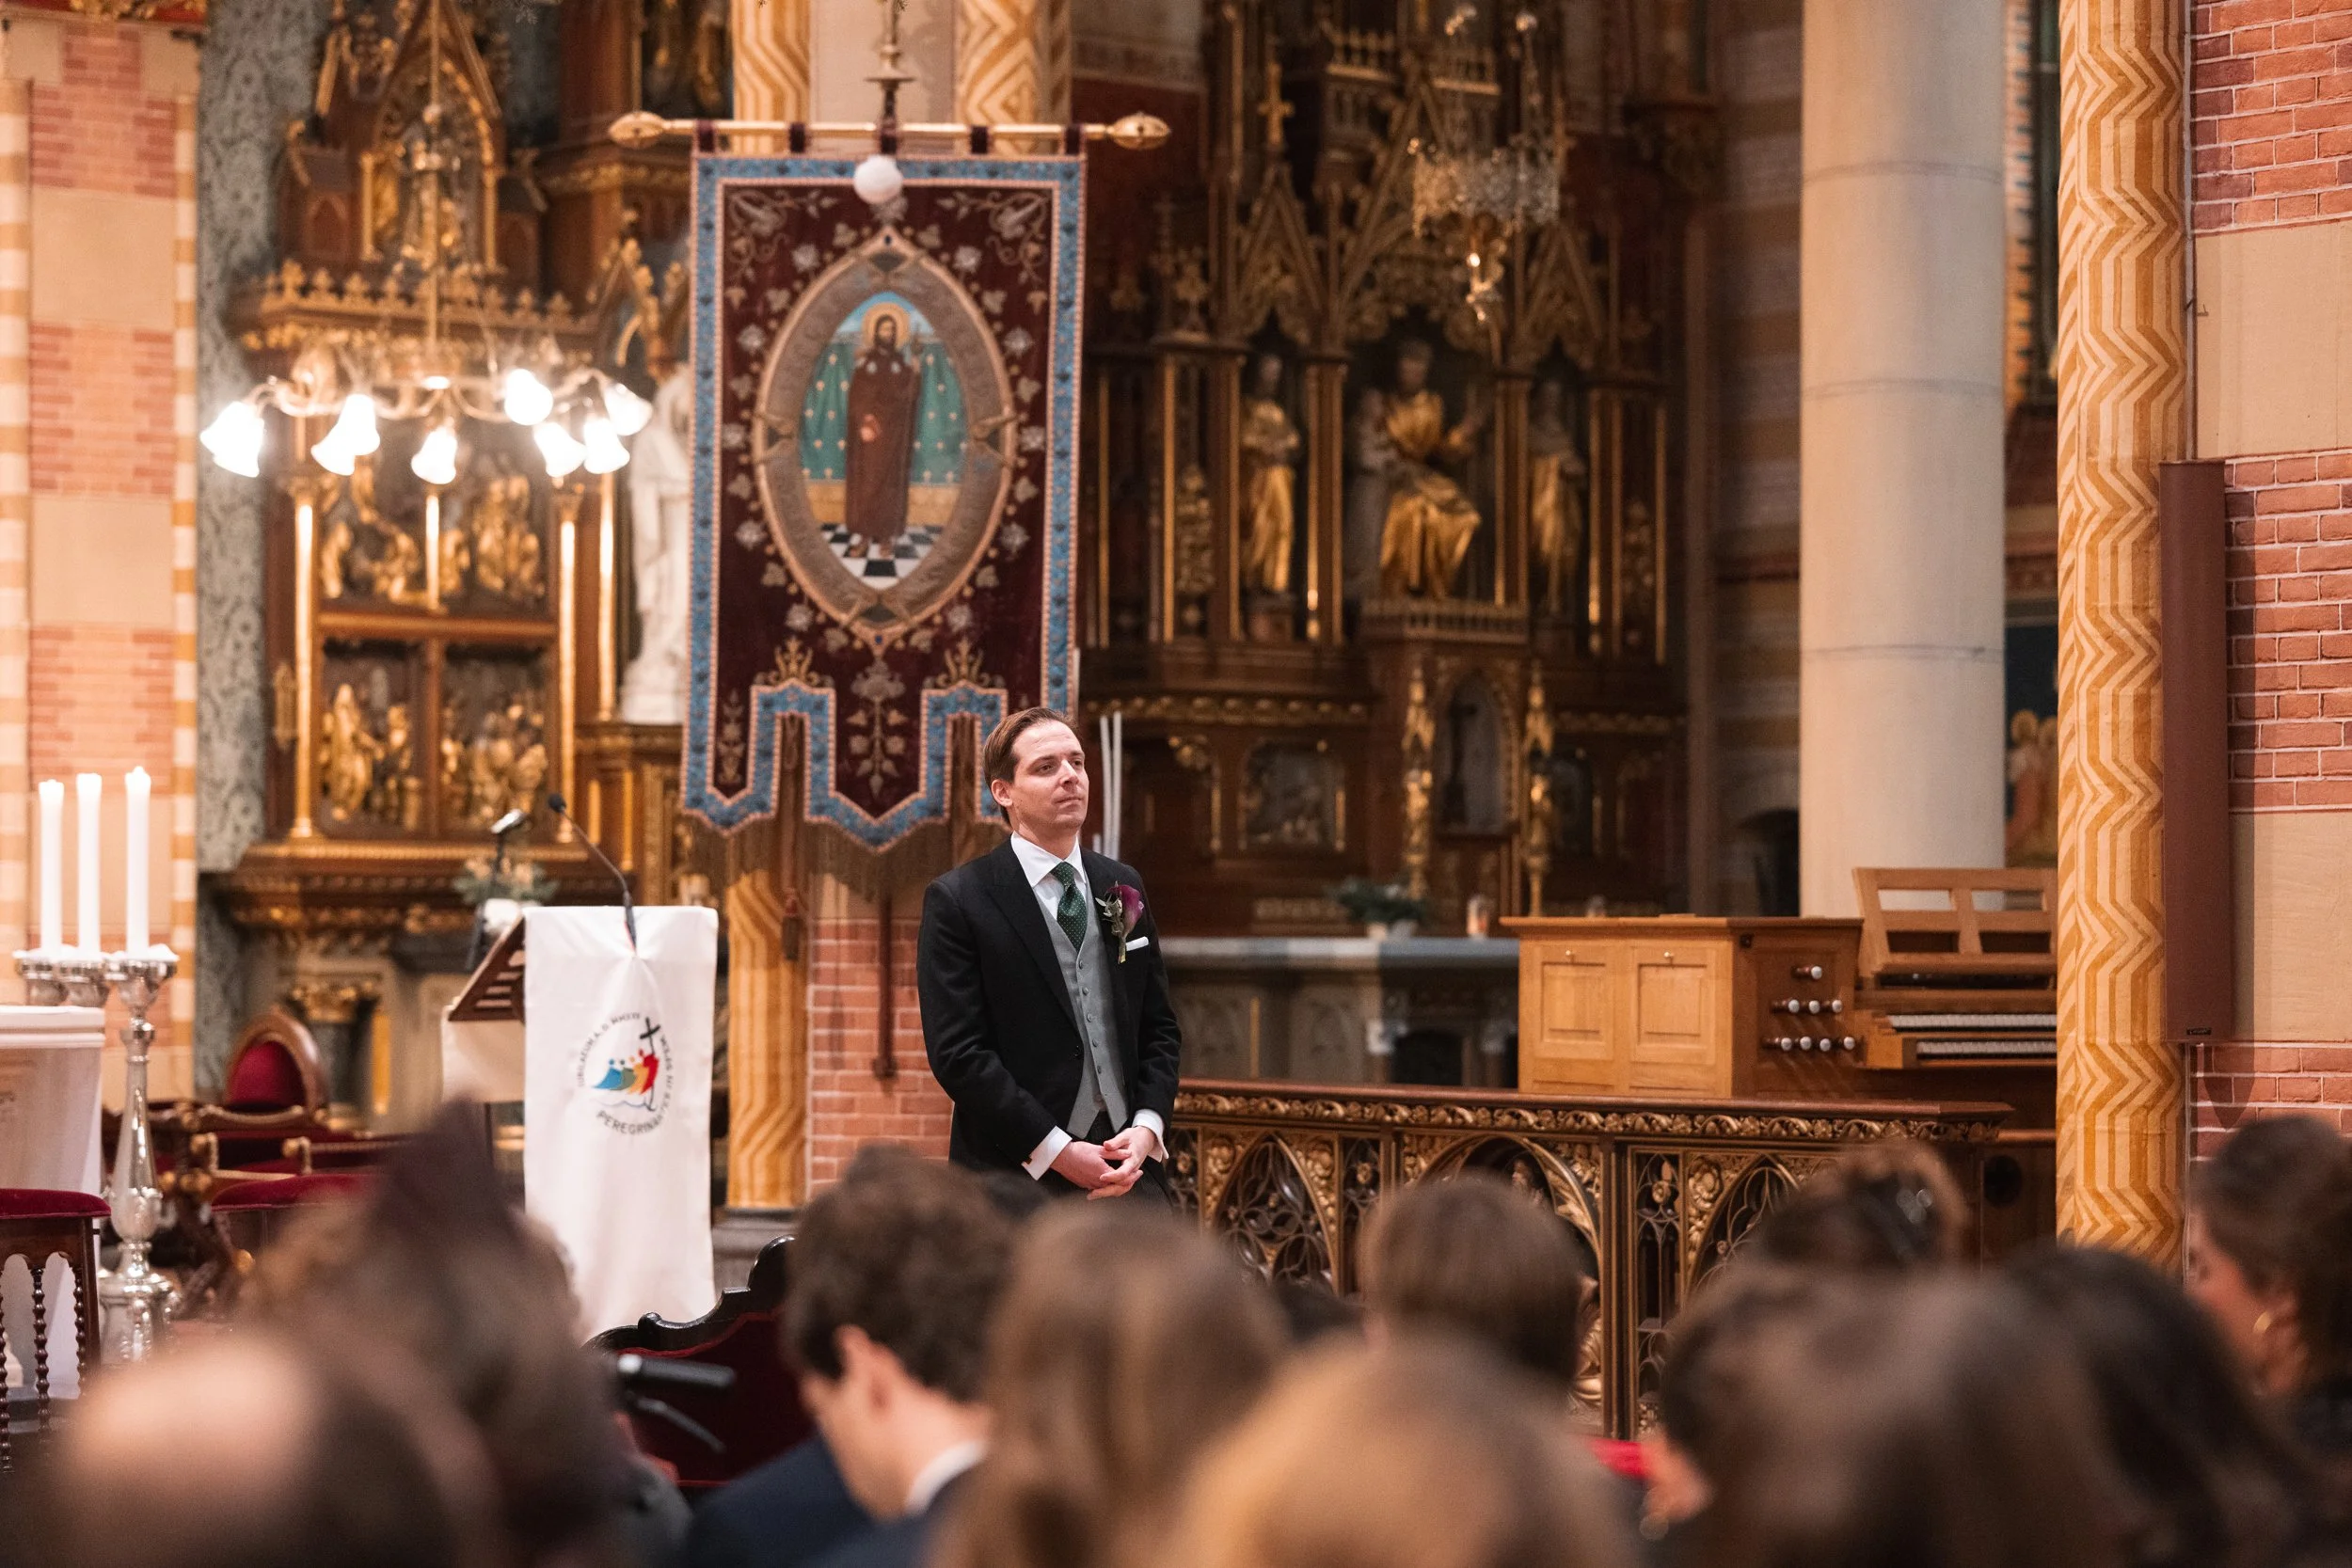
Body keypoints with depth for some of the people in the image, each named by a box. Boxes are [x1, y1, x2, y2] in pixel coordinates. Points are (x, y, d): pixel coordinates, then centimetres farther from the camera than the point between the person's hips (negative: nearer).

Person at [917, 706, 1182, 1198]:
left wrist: (1147, 1128, -3)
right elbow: (957, 1052, -10)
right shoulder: (956, 901, -4)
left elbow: (1159, 1027, 16)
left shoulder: (1122, 887, 14)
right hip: (1018, 1174, -5)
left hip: (1128, 1166, 5)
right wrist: (1057, 1152, -15)